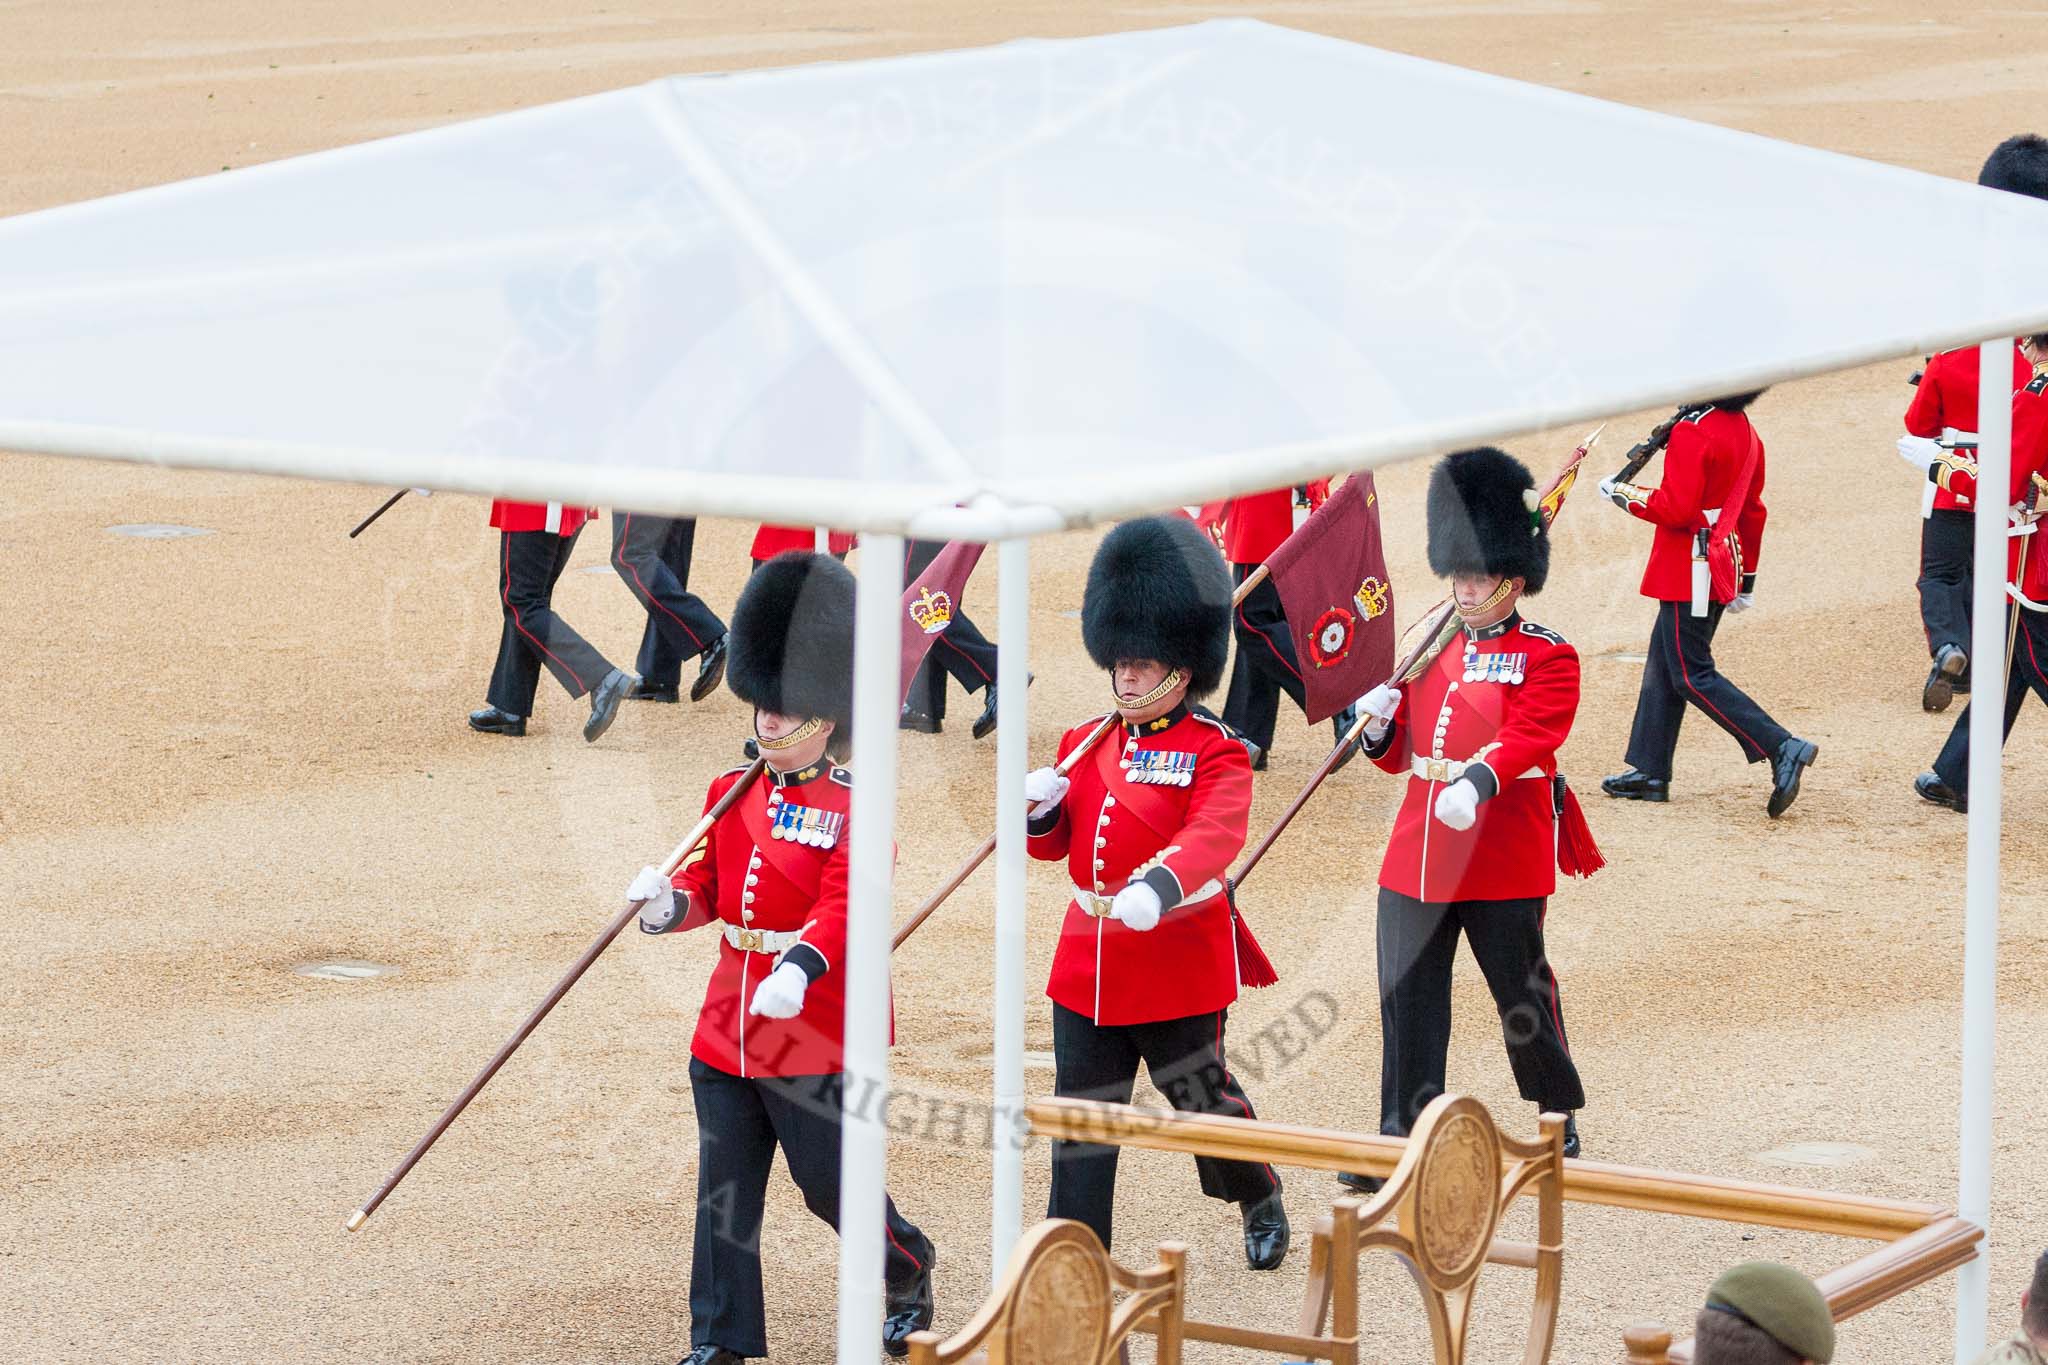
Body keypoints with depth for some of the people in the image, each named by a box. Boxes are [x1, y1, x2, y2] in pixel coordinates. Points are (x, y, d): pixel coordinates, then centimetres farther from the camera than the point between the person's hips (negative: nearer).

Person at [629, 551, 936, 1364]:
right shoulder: (731, 795, 9)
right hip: (728, 1027, 5)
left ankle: (908, 1271, 33)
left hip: (816, 1029, -5)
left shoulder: (853, 810, -9)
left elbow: (842, 908, -20)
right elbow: (708, 888, 10)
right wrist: (666, 902, -13)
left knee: (832, 1184, 6)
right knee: (724, 1190, 5)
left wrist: (800, 968, -37)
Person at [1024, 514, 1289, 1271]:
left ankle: (1261, 1199, 38)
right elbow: (1054, 843, 14)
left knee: (1200, 1096, 11)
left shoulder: (1213, 753, -9)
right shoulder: (1085, 743, 9)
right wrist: (1041, 808, -10)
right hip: (1089, 958, 5)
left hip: (1177, 959, -5)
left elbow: (1214, 834, -27)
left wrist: (1158, 888, -46)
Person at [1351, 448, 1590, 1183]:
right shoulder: (1432, 652, 13)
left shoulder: (1547, 657, -4)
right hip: (1417, 855, 5)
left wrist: (1477, 782, -37)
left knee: (1522, 989, 7)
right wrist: (1378, 722, -6)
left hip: (1503, 860, -5)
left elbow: (1527, 736, -19)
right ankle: (1403, 1136, 7)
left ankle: (1560, 1114, 26)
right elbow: (1399, 755, 17)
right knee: (1407, 998, 2)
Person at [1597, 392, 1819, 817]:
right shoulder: (1745, 433, 10)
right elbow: (1752, 511, 17)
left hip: (1690, 571, -9)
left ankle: (1782, 747, -16)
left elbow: (1677, 510, -23)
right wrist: (1746, 579, 24)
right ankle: (1649, 772, 20)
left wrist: (1623, 494, -8)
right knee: (1663, 666, 16)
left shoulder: (1692, 434, -19)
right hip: (1721, 569, 9)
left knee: (1692, 675, -6)